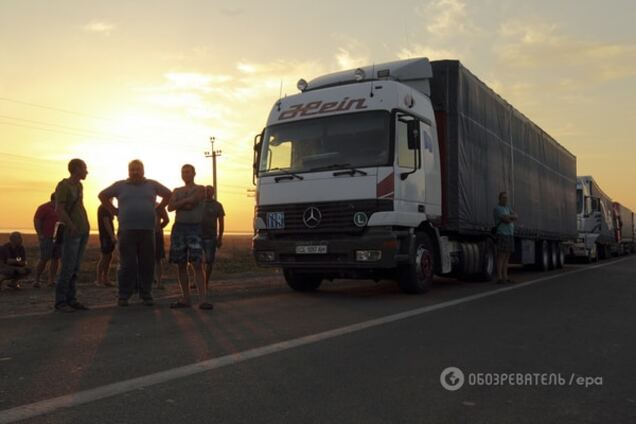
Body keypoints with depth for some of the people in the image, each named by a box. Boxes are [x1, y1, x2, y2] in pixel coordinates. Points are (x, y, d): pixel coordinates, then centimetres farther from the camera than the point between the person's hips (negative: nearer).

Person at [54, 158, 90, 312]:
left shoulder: (79, 186, 13)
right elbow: (59, 210, -15)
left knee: (75, 267, 7)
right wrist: (72, 227, -18)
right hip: (71, 232, -7)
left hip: (84, 231, 7)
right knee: (67, 267, -8)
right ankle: (60, 301, -2)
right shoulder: (63, 186, -9)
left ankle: (71, 299, 10)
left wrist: (85, 226, 13)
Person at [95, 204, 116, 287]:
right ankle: (99, 280, -4)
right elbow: (106, 223, -20)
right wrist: (112, 236, -23)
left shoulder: (105, 208, 18)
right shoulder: (104, 208, -13)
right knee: (104, 258, -7)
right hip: (106, 237, -10)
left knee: (109, 258, 11)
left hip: (108, 237, 10)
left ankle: (105, 279, 15)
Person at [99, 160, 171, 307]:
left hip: (147, 231, 1)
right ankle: (124, 296, 6)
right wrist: (114, 211, 9)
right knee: (127, 265, -2)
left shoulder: (152, 185, 10)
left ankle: (146, 295, 11)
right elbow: (103, 195, 18)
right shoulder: (120, 185, 8)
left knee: (147, 265, 3)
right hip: (127, 231, -1)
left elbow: (168, 194, 20)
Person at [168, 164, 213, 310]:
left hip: (195, 228, -4)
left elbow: (191, 202, -11)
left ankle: (203, 300, -17)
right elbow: (170, 207, 1)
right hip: (179, 228, 4)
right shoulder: (176, 191, 18)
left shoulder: (200, 189, 7)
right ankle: (185, 299, 8)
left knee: (197, 264, -12)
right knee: (181, 265, 2)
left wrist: (179, 203, 1)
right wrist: (186, 202, -7)